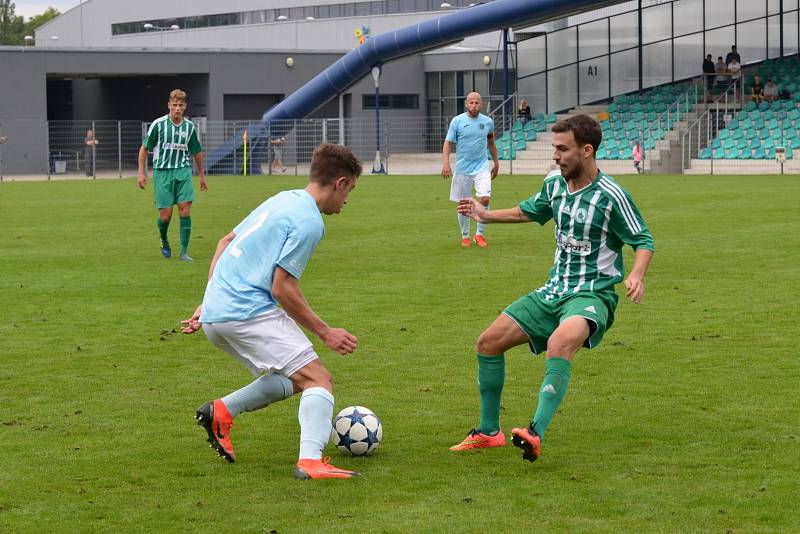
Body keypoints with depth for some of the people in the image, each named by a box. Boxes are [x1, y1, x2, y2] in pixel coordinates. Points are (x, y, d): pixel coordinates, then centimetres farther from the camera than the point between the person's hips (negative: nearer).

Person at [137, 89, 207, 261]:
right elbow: (144, 148, 3)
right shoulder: (158, 124, -4)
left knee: (185, 209, -10)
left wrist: (202, 175, 22)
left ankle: (184, 252, -4)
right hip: (162, 171, -2)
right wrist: (141, 173, -1)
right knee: (165, 214, -4)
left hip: (183, 171, 2)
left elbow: (197, 152, 19)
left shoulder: (189, 127, 5)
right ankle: (163, 240, 29)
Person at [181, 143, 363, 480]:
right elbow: (282, 288, -12)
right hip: (248, 311, -9)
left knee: (294, 379, 18)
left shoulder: (283, 200, 18)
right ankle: (311, 461, -29)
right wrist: (325, 333, -4)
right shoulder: (309, 222, -10)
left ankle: (221, 411, 7)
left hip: (215, 313, 9)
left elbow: (226, 242, 25)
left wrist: (209, 302, 27)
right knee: (318, 380, -11)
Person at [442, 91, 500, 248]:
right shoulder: (457, 121, -4)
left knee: (485, 199, -15)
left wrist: (496, 163, 25)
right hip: (462, 169, -1)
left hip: (482, 167, 1)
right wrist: (446, 162, -17)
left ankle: (479, 234, 1)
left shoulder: (488, 122, 4)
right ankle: (465, 236, 20)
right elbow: (448, 143, -4)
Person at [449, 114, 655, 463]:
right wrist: (486, 215, 22)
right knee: (488, 342, 2)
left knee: (560, 342, -39)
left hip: (593, 294, -8)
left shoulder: (611, 196, -15)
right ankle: (488, 432, 17)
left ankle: (536, 434, -47)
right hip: (554, 290, 8)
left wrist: (636, 276, -26)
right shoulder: (554, 183, 5)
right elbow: (531, 212, 27)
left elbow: (644, 241, -9)